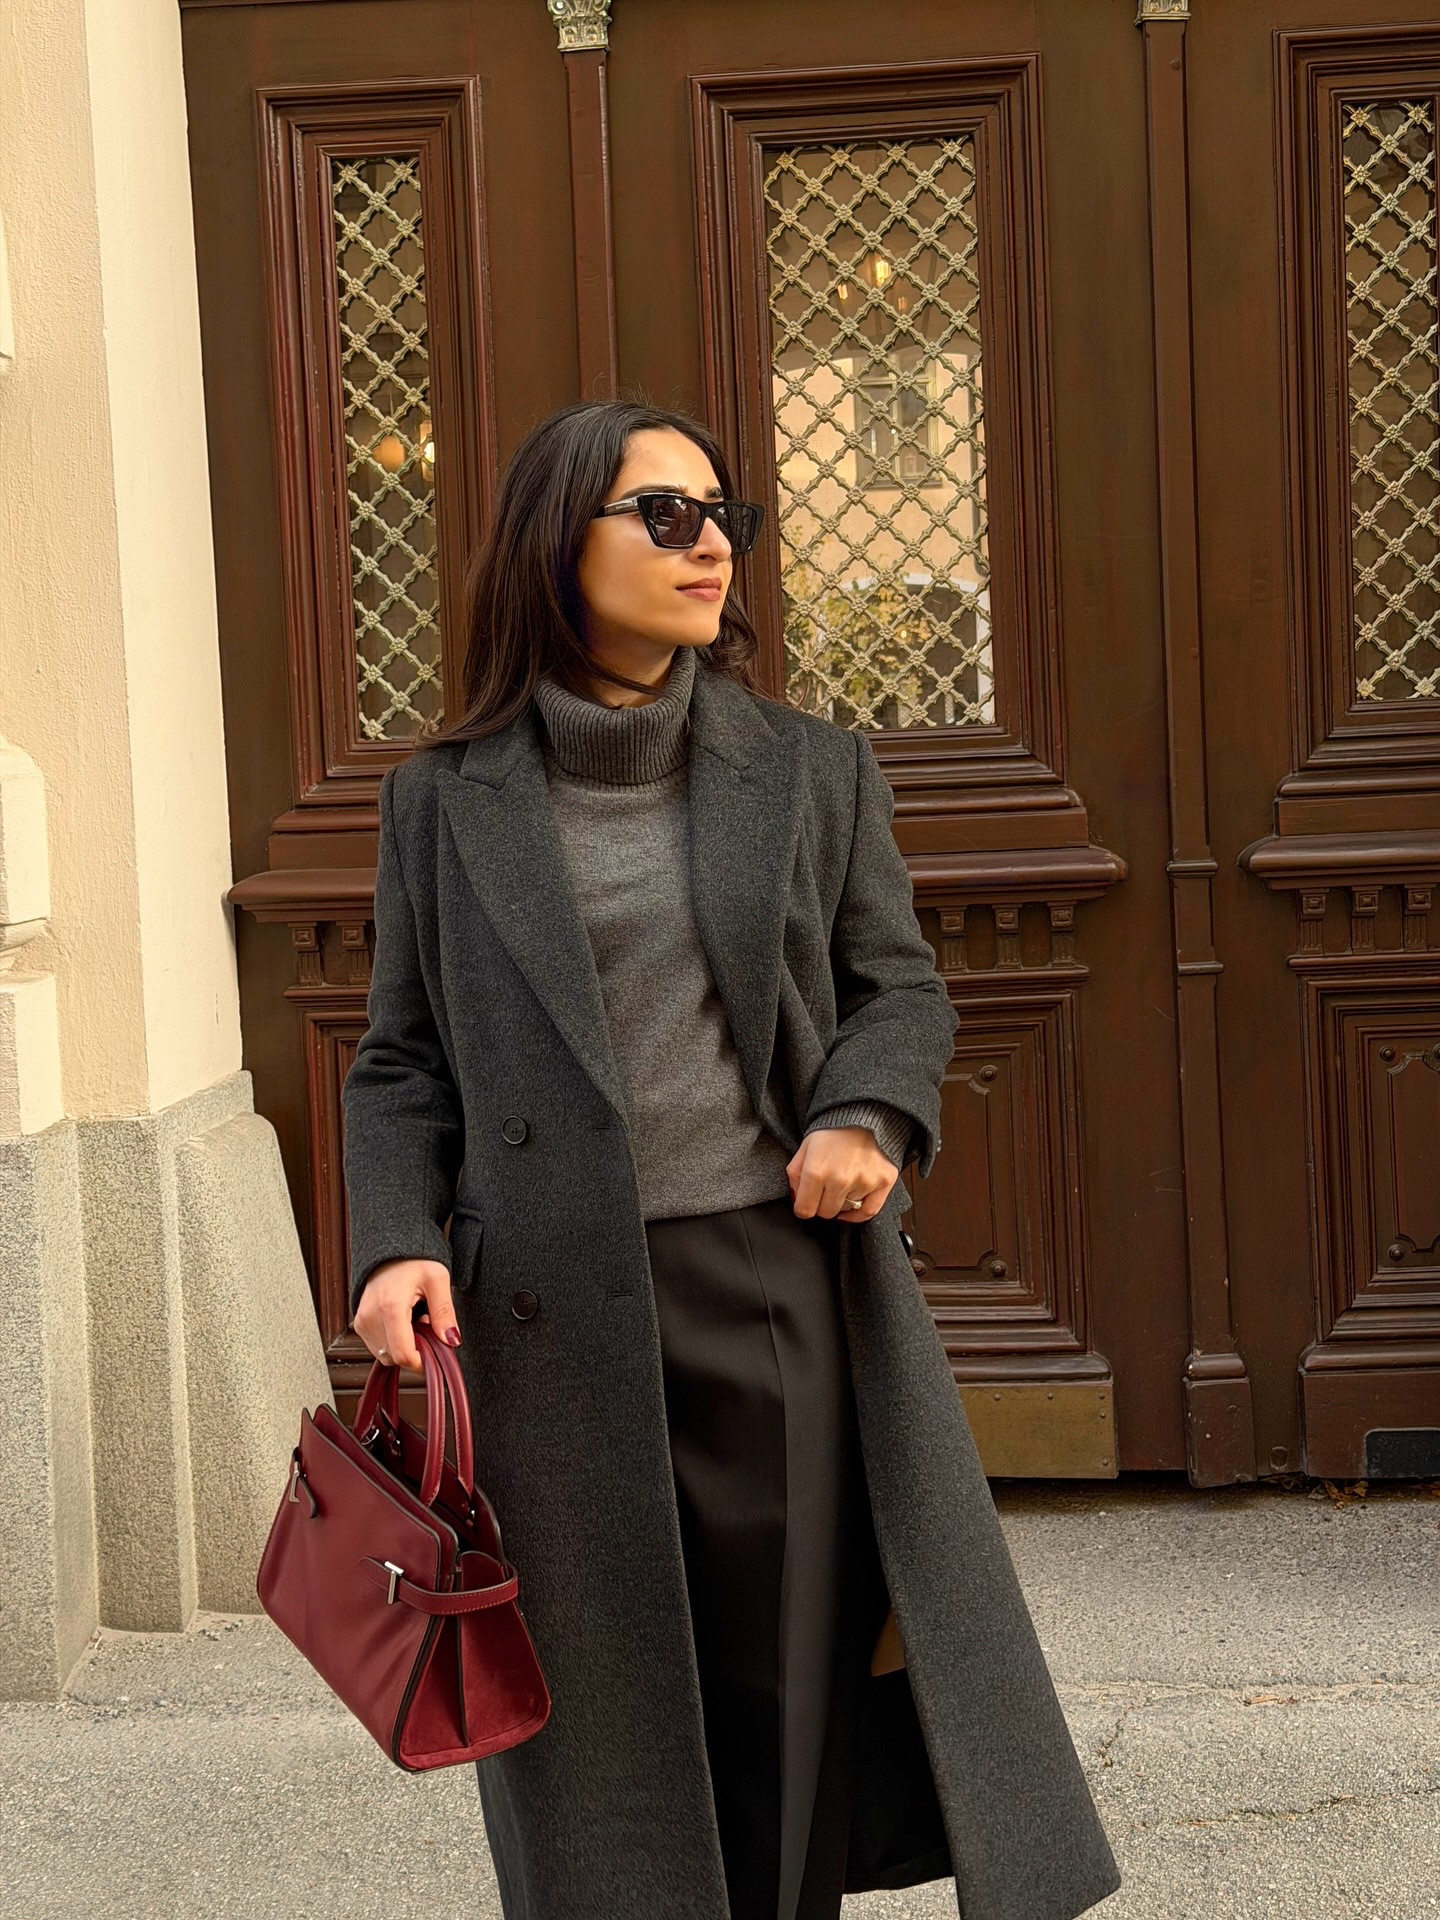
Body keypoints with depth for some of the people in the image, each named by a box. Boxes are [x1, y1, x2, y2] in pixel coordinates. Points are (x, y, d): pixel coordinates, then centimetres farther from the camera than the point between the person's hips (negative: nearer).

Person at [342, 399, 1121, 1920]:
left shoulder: (812, 771, 9)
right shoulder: (444, 799, 6)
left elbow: (899, 985, 11)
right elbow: (402, 1059, 8)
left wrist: (869, 1117, -10)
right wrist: (396, 1243, -8)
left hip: (782, 1293, 1)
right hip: (554, 1320, -1)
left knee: (788, 1681, 7)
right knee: (602, 1702, 6)